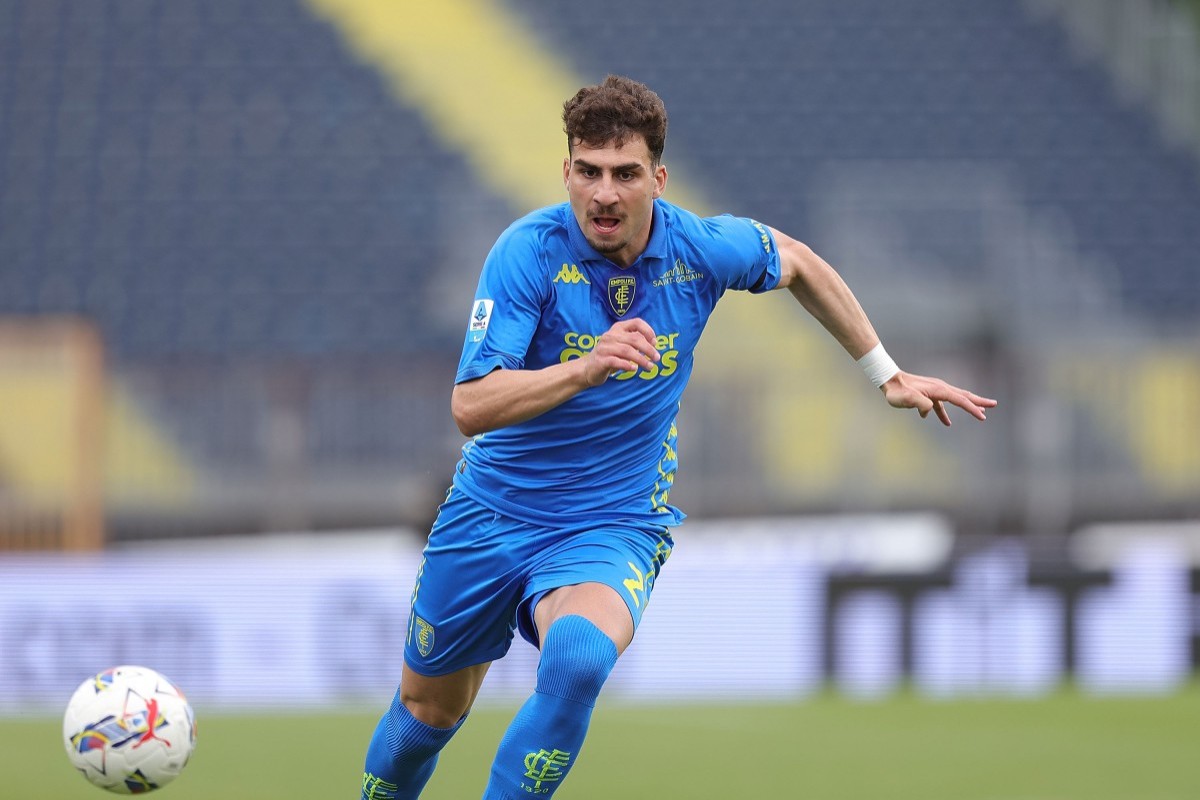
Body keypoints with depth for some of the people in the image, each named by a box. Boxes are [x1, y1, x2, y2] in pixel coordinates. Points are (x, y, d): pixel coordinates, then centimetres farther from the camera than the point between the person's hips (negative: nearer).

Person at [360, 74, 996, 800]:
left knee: (580, 656, -34)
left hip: (614, 527, 0)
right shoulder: (529, 251, -20)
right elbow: (471, 407, -27)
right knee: (430, 709, 15)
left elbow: (796, 262, 13)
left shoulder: (701, 249, -12)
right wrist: (584, 368, -42)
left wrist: (888, 374, 16)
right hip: (492, 511, 0)